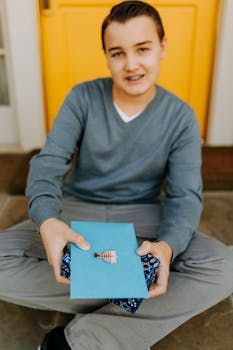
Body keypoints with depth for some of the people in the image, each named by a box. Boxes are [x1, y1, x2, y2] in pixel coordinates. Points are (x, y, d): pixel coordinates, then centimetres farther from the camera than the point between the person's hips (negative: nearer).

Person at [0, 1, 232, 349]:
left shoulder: (181, 118, -5)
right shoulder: (82, 98, -5)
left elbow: (185, 195, -9)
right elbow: (49, 162, -12)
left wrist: (167, 245, -32)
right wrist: (47, 220, -35)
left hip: (142, 219, 0)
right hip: (75, 213, 1)